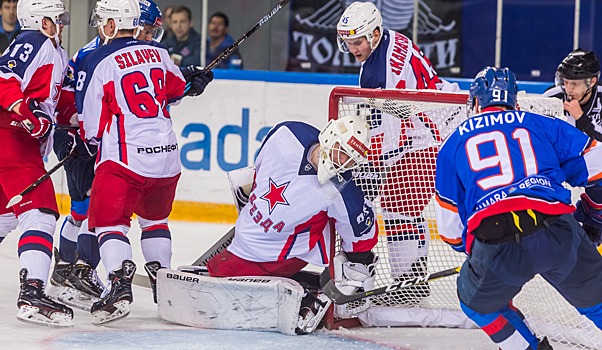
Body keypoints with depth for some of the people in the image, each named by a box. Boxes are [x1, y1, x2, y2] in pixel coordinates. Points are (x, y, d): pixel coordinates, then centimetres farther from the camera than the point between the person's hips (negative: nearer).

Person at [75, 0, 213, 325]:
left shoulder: (96, 62, -8)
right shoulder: (158, 53, 7)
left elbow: (91, 124, -4)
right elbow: (177, 89, 26)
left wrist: (88, 138, 17)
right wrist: (194, 81, 48)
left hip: (125, 157, -6)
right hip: (167, 154, 6)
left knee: (108, 221, -3)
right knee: (155, 218, 25)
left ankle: (120, 283, -22)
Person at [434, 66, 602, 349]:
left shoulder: (454, 143, 24)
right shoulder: (543, 125, 22)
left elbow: (449, 224, 26)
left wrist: (469, 247, 47)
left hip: (494, 245, 0)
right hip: (558, 235, 1)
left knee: (478, 302, 29)